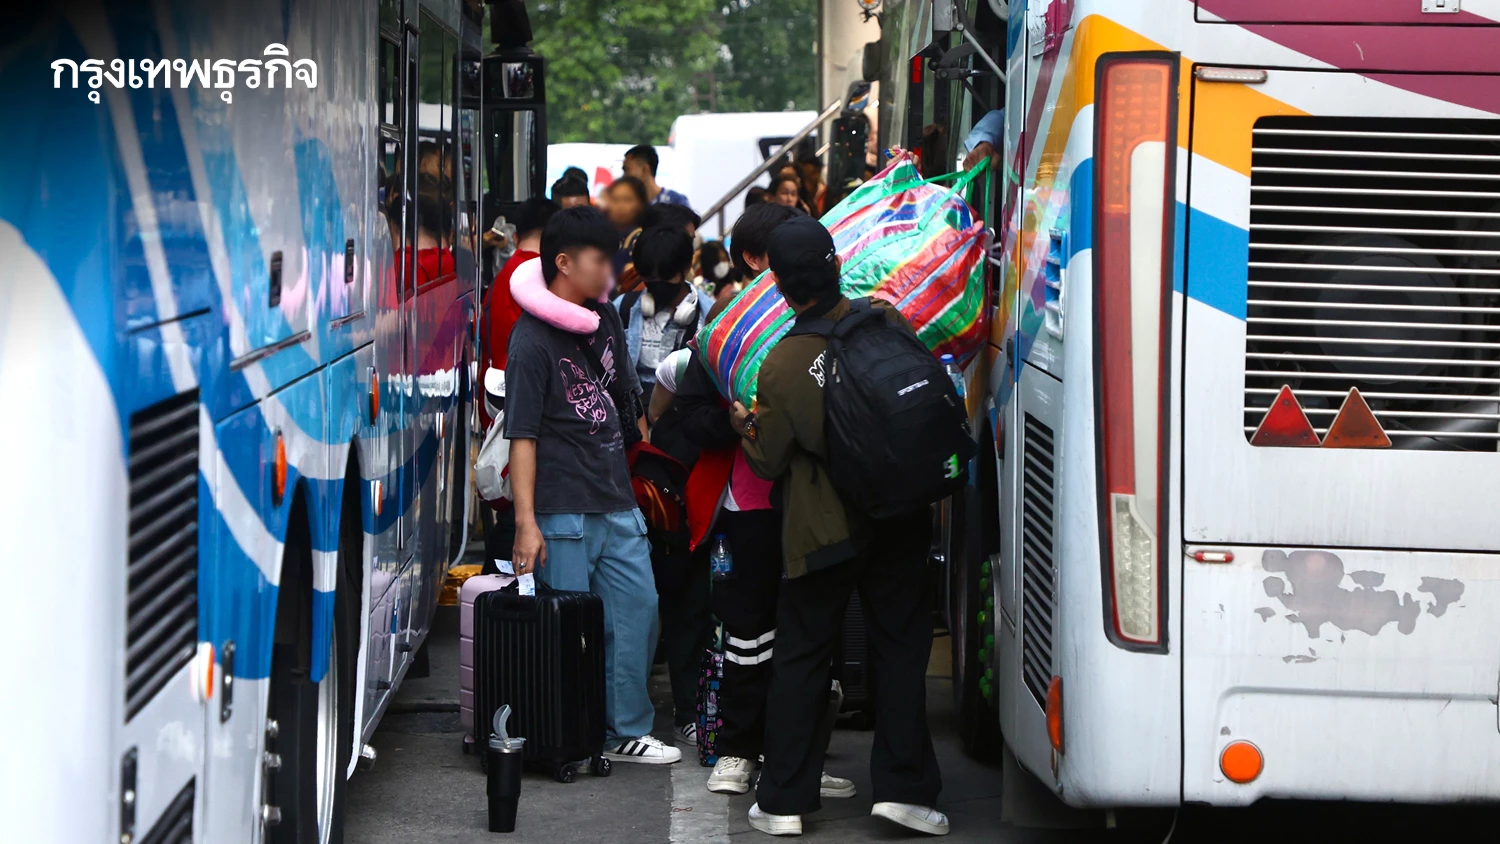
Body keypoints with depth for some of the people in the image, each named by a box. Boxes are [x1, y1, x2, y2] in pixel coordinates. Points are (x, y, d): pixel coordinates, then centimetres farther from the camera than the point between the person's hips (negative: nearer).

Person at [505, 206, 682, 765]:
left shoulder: (605, 321, 12)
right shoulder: (533, 340, -10)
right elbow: (522, 436, -14)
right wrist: (526, 521, -19)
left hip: (617, 504, 7)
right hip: (562, 513, -7)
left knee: (638, 609, 6)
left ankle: (626, 730, 17)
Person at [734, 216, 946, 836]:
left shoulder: (780, 367, -15)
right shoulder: (888, 322, -8)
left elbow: (769, 463, -2)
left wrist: (744, 426, 16)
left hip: (823, 530, -2)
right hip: (900, 520, 2)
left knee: (800, 659, 9)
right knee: (900, 647, 10)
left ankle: (783, 802, 12)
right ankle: (902, 786, 4)